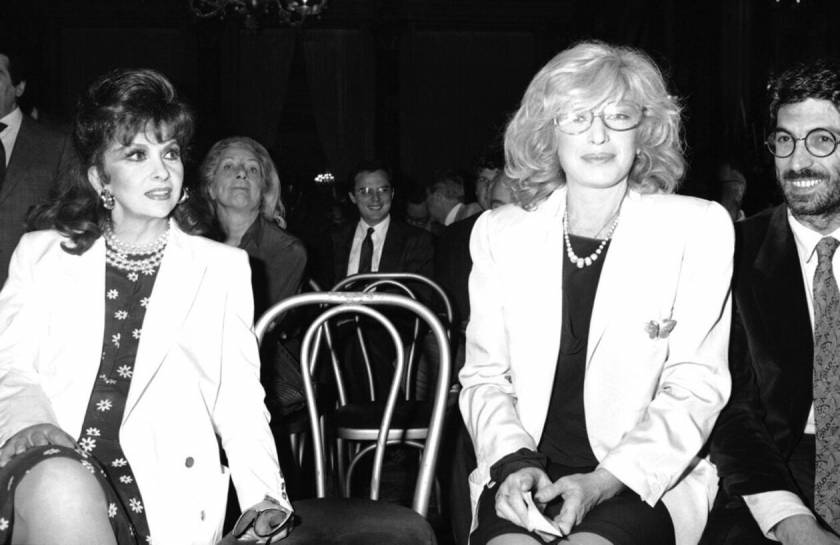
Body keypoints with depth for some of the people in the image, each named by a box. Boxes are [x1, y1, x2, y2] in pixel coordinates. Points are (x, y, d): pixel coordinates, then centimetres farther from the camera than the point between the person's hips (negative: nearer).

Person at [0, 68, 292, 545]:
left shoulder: (224, 267, 15)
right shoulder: (42, 255, 16)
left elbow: (240, 397, 9)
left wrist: (265, 497, -5)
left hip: (163, 492, 0)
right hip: (44, 480, 1)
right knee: (61, 483, -35)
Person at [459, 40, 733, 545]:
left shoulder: (699, 228, -1)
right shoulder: (499, 233, 6)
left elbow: (696, 387, -4)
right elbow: (484, 376, 8)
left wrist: (604, 481, -16)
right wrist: (514, 461, -11)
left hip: (649, 479, -2)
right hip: (528, 469, 2)